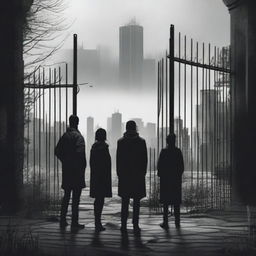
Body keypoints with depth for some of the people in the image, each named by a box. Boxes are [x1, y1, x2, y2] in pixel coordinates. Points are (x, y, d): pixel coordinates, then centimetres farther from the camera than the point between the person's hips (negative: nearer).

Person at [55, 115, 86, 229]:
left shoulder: (64, 136, 8)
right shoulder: (78, 136, -12)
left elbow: (57, 151, 11)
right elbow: (80, 152, -21)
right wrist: (82, 166, -10)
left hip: (66, 170, 6)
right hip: (77, 171, -6)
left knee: (66, 195, 15)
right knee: (76, 197, -1)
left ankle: (62, 220, 16)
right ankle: (74, 222, 0)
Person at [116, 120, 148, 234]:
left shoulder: (121, 141, -1)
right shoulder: (141, 141, -2)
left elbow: (118, 159, 0)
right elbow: (145, 159, 0)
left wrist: (119, 173, 8)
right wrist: (143, 172, 8)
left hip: (124, 175, 1)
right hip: (138, 176, -1)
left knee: (125, 202, 6)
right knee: (136, 202, 4)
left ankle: (124, 225, 5)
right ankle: (135, 225, 3)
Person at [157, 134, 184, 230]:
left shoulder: (164, 151, -9)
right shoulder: (178, 151, -2)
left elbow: (159, 165, -7)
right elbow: (182, 166, 1)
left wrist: (160, 174, 10)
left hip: (165, 179, -2)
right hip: (176, 179, 2)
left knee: (166, 201, 1)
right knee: (176, 201, 9)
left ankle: (165, 222, 0)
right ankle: (177, 222, 12)